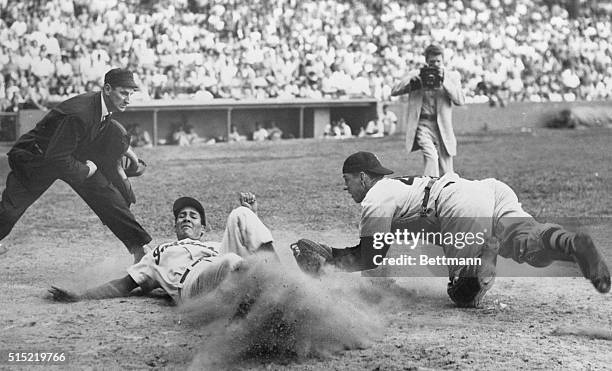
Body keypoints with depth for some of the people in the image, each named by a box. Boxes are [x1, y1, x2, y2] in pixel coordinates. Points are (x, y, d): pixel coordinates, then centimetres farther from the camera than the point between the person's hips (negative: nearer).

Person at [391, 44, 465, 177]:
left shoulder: (452, 76, 8)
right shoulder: (416, 76, 8)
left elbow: (460, 100, -5)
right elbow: (394, 92, 1)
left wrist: (443, 80, -13)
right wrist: (416, 78, -10)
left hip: (443, 126, 2)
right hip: (423, 124, -2)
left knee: (446, 173, 4)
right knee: (431, 156, -27)